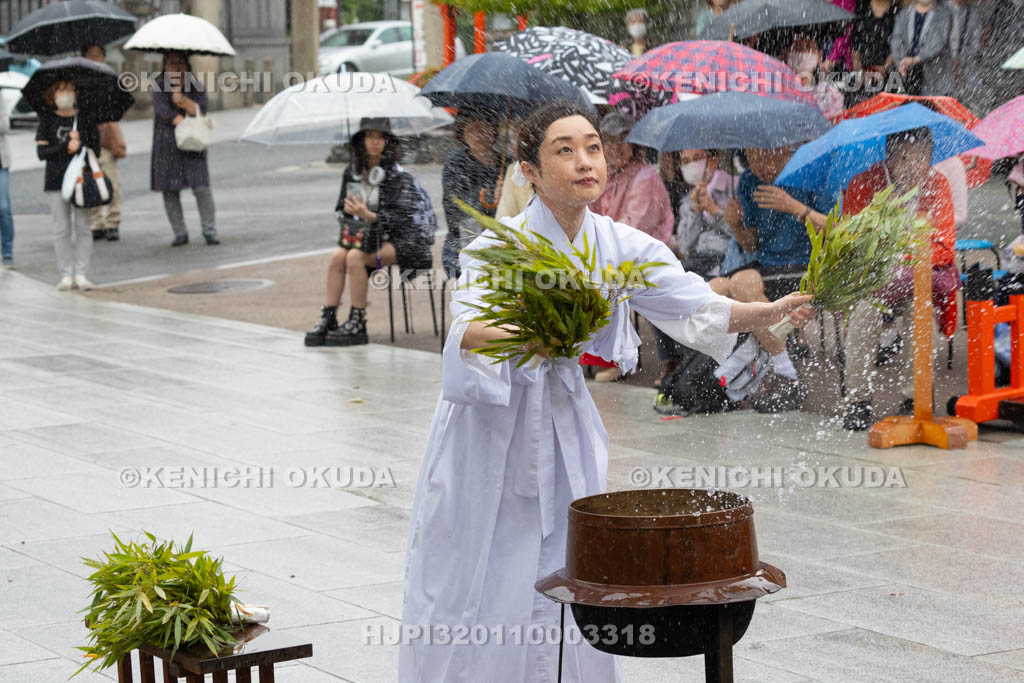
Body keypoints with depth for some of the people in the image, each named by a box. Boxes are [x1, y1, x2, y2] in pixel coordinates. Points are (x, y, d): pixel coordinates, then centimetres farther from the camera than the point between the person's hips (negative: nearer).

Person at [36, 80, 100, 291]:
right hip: (56, 179, 0)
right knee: (61, 228, 1)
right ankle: (66, 275, 6)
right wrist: (67, 147, -13)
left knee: (82, 227, -2)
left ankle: (81, 274, 2)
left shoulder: (86, 119, 5)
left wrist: (79, 145, -13)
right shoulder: (47, 120, 5)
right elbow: (41, 153, -2)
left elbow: (96, 150, 4)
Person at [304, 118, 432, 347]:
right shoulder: (352, 173, 7)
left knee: (355, 257, -28)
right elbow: (341, 207, 16)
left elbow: (403, 217, -18)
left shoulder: (398, 176, -11)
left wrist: (368, 215, -32)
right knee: (337, 257, -22)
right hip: (365, 234, 6)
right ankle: (327, 319, -23)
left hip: (398, 240, -6)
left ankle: (357, 325, -23)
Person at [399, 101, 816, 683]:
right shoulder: (500, 245, -16)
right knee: (470, 591, 0)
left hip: (564, 430, 3)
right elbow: (466, 324, -31)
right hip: (488, 430, -3)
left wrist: (770, 311, -21)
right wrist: (500, 335, -53)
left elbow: (695, 307, -7)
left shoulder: (621, 246, -3)